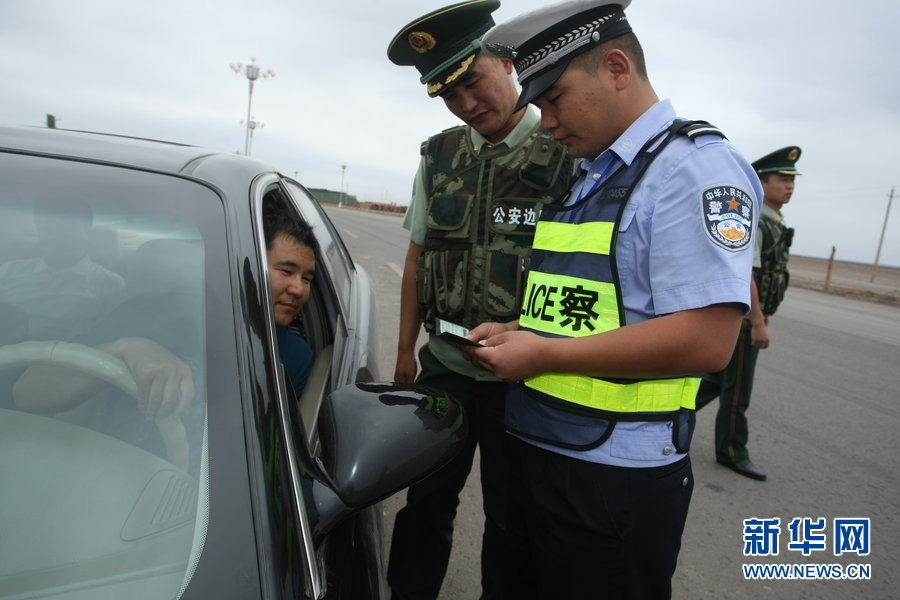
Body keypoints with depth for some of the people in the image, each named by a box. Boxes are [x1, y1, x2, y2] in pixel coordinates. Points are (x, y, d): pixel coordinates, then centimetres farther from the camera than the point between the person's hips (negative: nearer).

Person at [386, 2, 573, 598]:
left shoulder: (570, 154, -9)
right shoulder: (439, 157, 6)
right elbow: (418, 256, 10)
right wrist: (406, 348, 12)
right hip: (443, 365, 4)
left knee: (510, 517, 15)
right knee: (425, 503, 17)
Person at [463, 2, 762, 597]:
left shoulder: (695, 164, -14)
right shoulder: (586, 179, 13)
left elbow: (706, 340, -24)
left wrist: (543, 354, -20)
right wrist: (517, 333, 2)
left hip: (616, 479, -8)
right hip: (532, 450, 9)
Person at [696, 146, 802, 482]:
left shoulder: (775, 224, 14)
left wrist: (761, 318, 19)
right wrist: (758, 323, -23)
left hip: (751, 317, 9)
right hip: (742, 317, -9)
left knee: (719, 377, 16)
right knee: (737, 387, 2)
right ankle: (732, 452, 16)